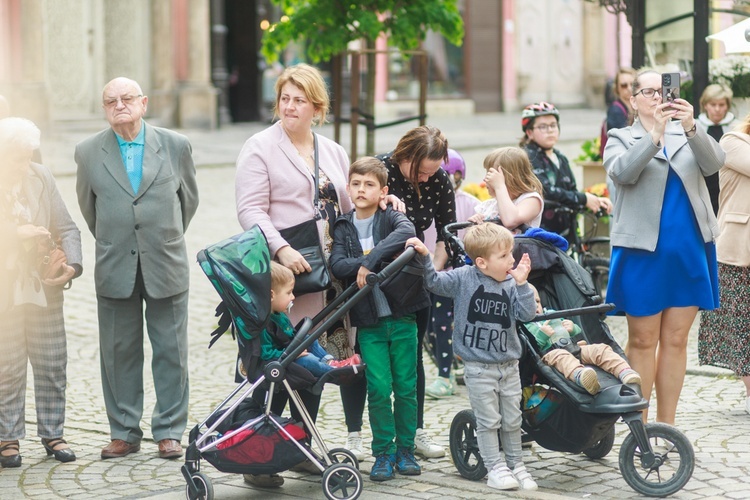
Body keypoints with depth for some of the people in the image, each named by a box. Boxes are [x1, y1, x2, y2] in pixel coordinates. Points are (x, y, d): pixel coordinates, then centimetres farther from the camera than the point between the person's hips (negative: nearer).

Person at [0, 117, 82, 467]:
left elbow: (66, 228, 5)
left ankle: (52, 434, 18)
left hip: (44, 287, 4)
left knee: (52, 365, 7)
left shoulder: (41, 178, 5)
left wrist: (72, 265, -11)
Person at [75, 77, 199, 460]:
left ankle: (169, 432, 12)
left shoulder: (175, 145, 1)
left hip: (166, 266, 0)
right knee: (118, 353, 5)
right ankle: (124, 432, 14)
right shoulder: (88, 152, 2)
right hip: (114, 270, 1)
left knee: (171, 352, 3)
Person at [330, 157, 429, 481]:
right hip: (368, 322, 1)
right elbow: (337, 265, -6)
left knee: (406, 387, 5)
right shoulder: (343, 227, 8)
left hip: (401, 317, -1)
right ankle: (383, 453, 9)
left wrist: (370, 260, -31)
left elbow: (406, 231, -25)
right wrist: (365, 264, -22)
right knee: (379, 389, -3)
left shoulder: (391, 218, -1)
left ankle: (405, 450, 18)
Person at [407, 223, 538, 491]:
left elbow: (527, 314, -8)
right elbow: (434, 282, -5)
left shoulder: (511, 285, -2)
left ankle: (516, 466, 26)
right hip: (479, 367, -3)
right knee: (489, 421, 1)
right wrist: (424, 257, -18)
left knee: (512, 421, 13)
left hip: (509, 365, 3)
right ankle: (496, 469, 10)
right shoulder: (464, 278, -8)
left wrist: (521, 284, -17)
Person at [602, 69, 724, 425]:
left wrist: (691, 128, -24)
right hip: (642, 250, -3)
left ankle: (666, 427, 12)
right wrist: (655, 133, -27)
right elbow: (622, 172, -15)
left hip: (688, 251, 3)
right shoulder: (622, 139, 7)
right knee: (643, 341, 1)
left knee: (676, 340, 6)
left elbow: (714, 163, -7)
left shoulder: (688, 135, 13)